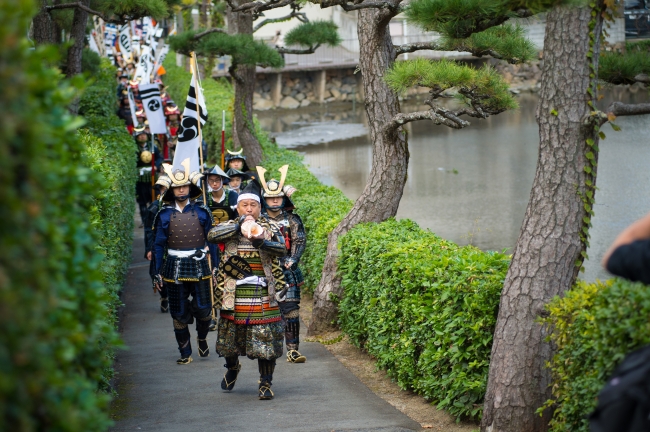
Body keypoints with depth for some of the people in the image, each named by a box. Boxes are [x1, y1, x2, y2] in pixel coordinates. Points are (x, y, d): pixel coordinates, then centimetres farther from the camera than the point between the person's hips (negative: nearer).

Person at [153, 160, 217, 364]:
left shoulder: (201, 211, 2)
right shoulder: (165, 214, 2)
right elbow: (159, 245, 6)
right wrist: (158, 273, 3)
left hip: (199, 265, 0)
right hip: (174, 268, 0)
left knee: (203, 309, -2)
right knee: (179, 313, 4)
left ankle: (202, 338, 28)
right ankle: (185, 353, 15)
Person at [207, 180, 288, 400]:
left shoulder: (269, 228, 4)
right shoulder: (228, 227, 8)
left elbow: (282, 249, -13)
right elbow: (212, 235, -14)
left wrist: (260, 241, -30)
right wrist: (239, 226, -20)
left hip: (263, 293, -1)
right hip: (234, 294, 2)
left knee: (266, 339, -6)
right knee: (230, 336, 12)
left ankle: (265, 384, 3)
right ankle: (232, 368, 41)